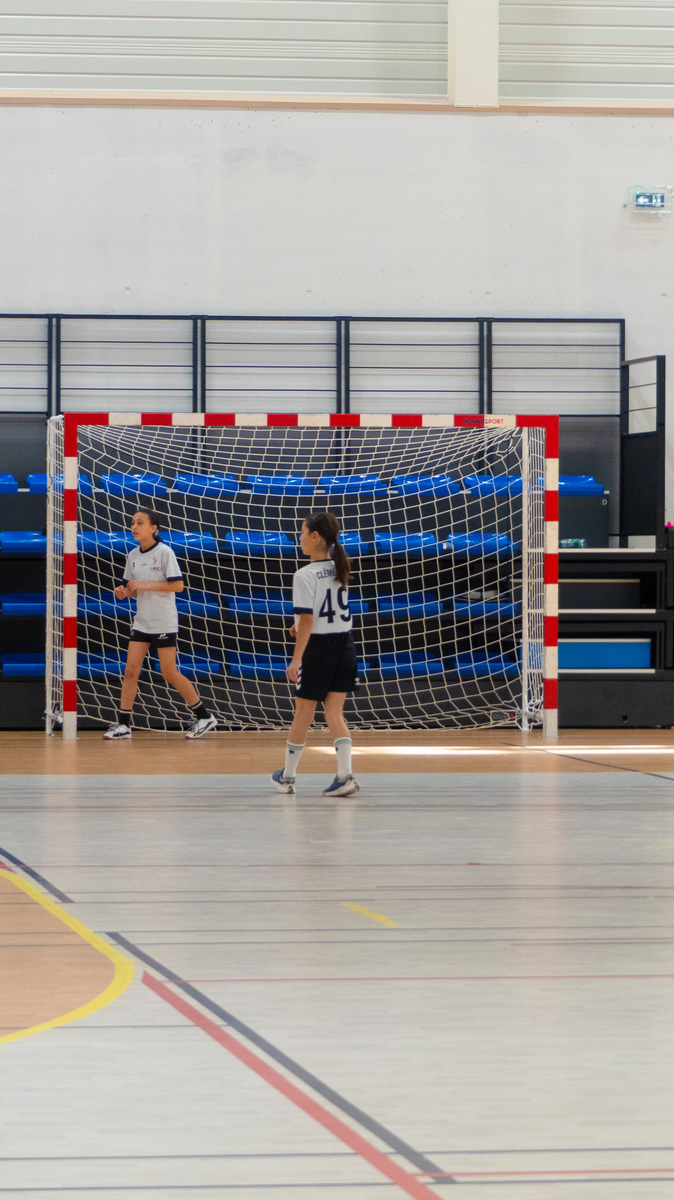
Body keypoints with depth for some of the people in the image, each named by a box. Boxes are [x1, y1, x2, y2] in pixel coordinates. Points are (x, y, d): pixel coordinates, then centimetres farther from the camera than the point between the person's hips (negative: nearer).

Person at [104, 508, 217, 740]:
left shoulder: (164, 552, -10)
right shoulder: (133, 555, 8)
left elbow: (177, 585, -14)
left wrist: (146, 585, -18)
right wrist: (125, 592, -6)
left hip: (164, 623, -6)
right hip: (142, 622, 6)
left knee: (170, 674, -3)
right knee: (131, 670, -4)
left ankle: (203, 716, 11)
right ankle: (123, 723, -1)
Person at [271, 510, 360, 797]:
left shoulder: (305, 575, -15)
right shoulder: (339, 569, 7)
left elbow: (306, 620, -20)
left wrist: (297, 659, -20)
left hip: (318, 647, -6)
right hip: (345, 643, 6)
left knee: (303, 713, 6)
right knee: (334, 713, 6)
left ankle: (287, 777, 19)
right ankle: (345, 775, -9)